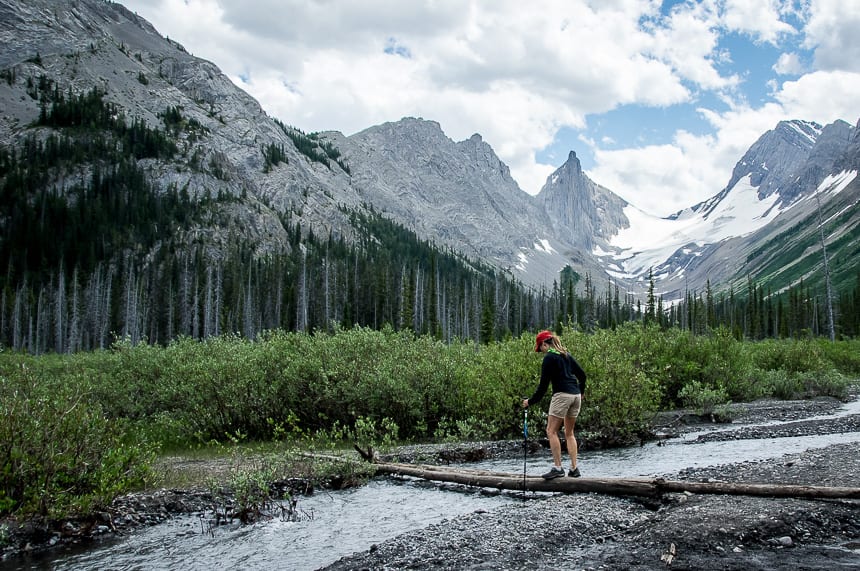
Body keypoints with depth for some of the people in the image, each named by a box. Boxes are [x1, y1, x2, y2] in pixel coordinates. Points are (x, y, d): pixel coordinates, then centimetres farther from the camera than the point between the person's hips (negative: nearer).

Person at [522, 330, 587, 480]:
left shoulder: (549, 358, -5)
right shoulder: (566, 355, 16)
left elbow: (543, 384, -8)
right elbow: (582, 374, 20)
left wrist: (530, 401, -1)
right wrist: (581, 391, 37)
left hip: (562, 395, -8)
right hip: (576, 395, 8)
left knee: (552, 431, -3)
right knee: (569, 433, 15)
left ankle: (557, 467, -7)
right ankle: (574, 468, 11)